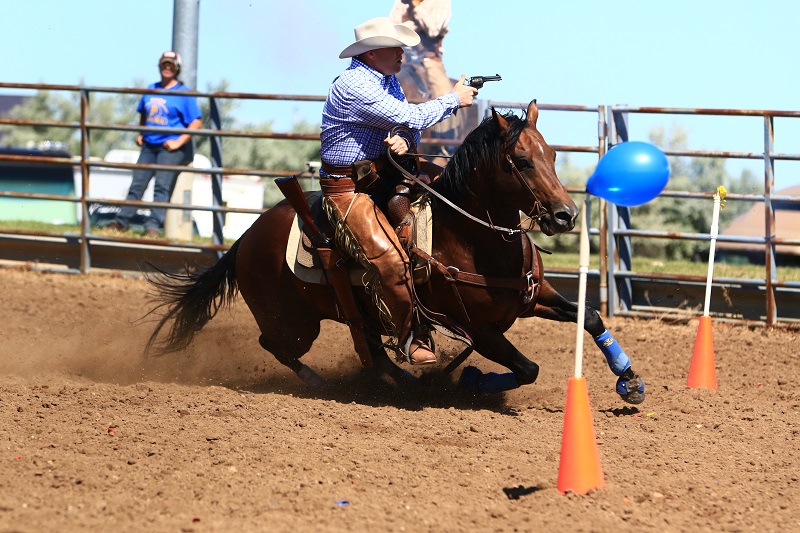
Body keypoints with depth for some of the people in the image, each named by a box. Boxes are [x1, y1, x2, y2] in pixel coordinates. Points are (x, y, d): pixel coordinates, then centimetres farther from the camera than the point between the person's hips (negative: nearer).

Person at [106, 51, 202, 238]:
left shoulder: (183, 93, -4)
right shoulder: (151, 90, 14)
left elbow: (196, 122, -9)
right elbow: (143, 114, 30)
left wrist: (179, 142, -15)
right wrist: (140, 134, 16)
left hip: (170, 147, -6)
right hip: (149, 145, 6)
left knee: (161, 187, -13)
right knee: (137, 184, 7)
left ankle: (153, 226, -18)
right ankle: (121, 221, 13)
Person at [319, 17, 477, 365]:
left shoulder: (387, 79, 11)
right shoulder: (353, 86, -20)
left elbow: (406, 126, 14)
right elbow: (410, 118, -22)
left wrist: (404, 141, -11)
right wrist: (453, 100, -9)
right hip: (347, 189, -10)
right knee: (389, 258, -27)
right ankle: (409, 339, -11)